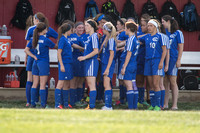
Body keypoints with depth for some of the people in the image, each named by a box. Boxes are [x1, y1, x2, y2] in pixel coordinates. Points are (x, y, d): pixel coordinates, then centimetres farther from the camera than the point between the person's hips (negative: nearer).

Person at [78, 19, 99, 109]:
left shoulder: (94, 36, -12)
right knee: (90, 84, 11)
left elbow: (96, 51, -19)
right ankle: (90, 105, 14)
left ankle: (92, 106, -13)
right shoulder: (89, 37, 17)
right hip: (88, 62, 10)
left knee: (91, 85, -11)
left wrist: (84, 57, -17)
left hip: (92, 61, -10)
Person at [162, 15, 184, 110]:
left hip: (173, 59, -5)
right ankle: (165, 104, 11)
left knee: (173, 82, -5)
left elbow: (181, 48, -4)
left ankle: (174, 105, -2)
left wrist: (178, 60, -11)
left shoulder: (178, 33, -2)